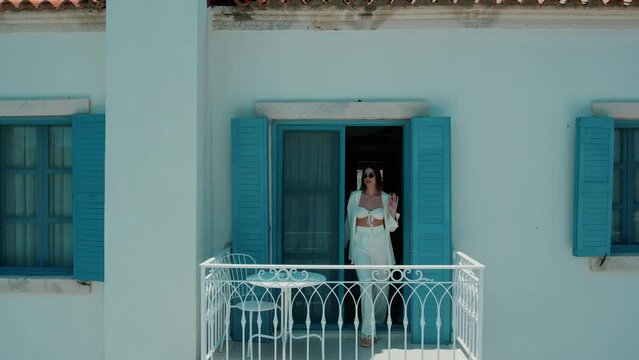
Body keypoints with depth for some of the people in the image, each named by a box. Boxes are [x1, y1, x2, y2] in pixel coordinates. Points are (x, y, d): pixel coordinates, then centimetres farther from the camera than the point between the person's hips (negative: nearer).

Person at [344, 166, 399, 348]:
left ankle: (378, 320, 37)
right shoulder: (355, 196, 2)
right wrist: (345, 243, 13)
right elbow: (349, 222, 11)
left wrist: (393, 211, -13)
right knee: (366, 284, -12)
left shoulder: (385, 198, 3)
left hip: (380, 243, 2)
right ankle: (368, 332, -12)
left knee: (382, 284, 12)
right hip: (361, 244, -2)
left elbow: (391, 227, 5)